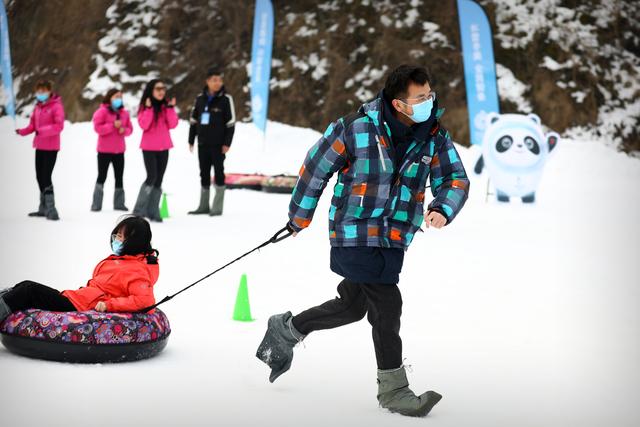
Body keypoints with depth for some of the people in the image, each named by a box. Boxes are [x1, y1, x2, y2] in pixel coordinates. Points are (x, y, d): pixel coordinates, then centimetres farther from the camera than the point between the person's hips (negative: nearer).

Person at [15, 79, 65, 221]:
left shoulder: (56, 106, -10)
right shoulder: (38, 107, 12)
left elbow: (59, 126, -18)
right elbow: (32, 125, 13)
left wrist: (42, 131, -29)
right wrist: (22, 131, -5)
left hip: (51, 148, -8)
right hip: (40, 146, 8)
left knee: (46, 177, -12)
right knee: (40, 177, 12)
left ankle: (51, 210, -10)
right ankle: (43, 208, 23)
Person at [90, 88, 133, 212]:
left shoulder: (124, 113, 9)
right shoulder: (102, 111, -7)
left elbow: (130, 128, 11)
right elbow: (97, 127, -15)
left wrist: (124, 130, -11)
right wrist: (113, 125, -21)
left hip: (119, 150, 5)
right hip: (104, 150, -5)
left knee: (119, 177, 8)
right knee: (102, 176, -2)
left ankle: (119, 203, 15)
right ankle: (96, 204, 3)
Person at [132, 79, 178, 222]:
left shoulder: (166, 105, 5)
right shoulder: (145, 106, -4)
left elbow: (173, 125, -2)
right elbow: (143, 125, -15)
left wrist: (171, 108, -13)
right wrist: (149, 108, -22)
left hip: (164, 147, 4)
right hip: (149, 147, -4)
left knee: (158, 180, 5)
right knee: (152, 177, -13)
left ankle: (153, 212, 10)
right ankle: (139, 210, -4)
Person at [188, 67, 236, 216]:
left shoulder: (226, 99, -6)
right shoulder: (200, 98, 6)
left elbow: (231, 123, -7)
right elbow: (193, 120, 13)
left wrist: (227, 143, -12)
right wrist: (191, 140, 11)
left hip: (218, 144, -5)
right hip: (202, 144, 5)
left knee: (218, 173, -1)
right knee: (204, 174, 11)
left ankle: (217, 207, 3)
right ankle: (204, 206, 19)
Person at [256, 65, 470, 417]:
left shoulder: (433, 135, -4)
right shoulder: (358, 129, -17)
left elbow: (455, 178, 1)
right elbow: (316, 167, -5)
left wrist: (442, 209, -22)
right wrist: (299, 217, 4)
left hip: (394, 239, 6)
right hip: (356, 233, -6)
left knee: (352, 306, 16)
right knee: (387, 305, -9)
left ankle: (286, 329, 39)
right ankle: (393, 389, 5)